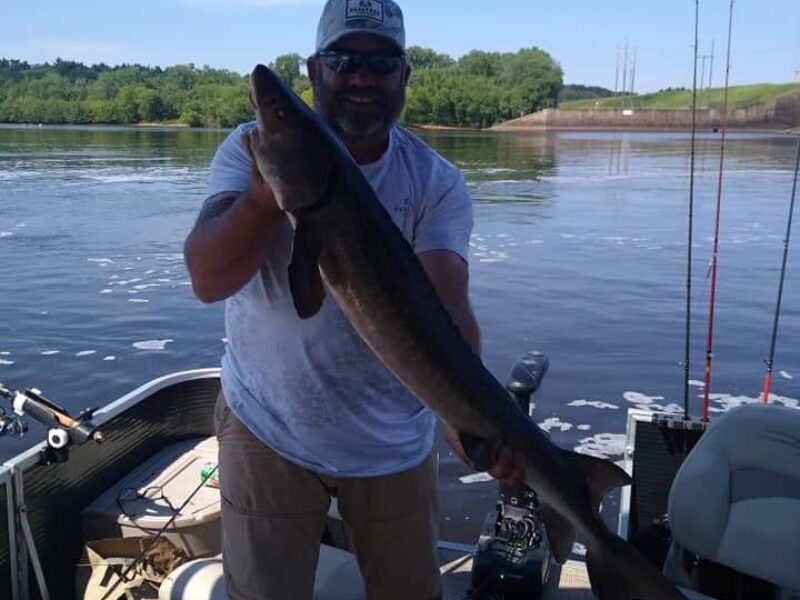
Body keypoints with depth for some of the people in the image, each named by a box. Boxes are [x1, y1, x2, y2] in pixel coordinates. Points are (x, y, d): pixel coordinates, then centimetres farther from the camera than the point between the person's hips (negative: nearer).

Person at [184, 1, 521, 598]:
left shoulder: (437, 183, -10)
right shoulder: (255, 148, -11)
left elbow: (445, 308, -24)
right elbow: (207, 280, -24)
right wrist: (268, 194, -42)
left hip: (395, 442, 1)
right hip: (267, 429, 0)